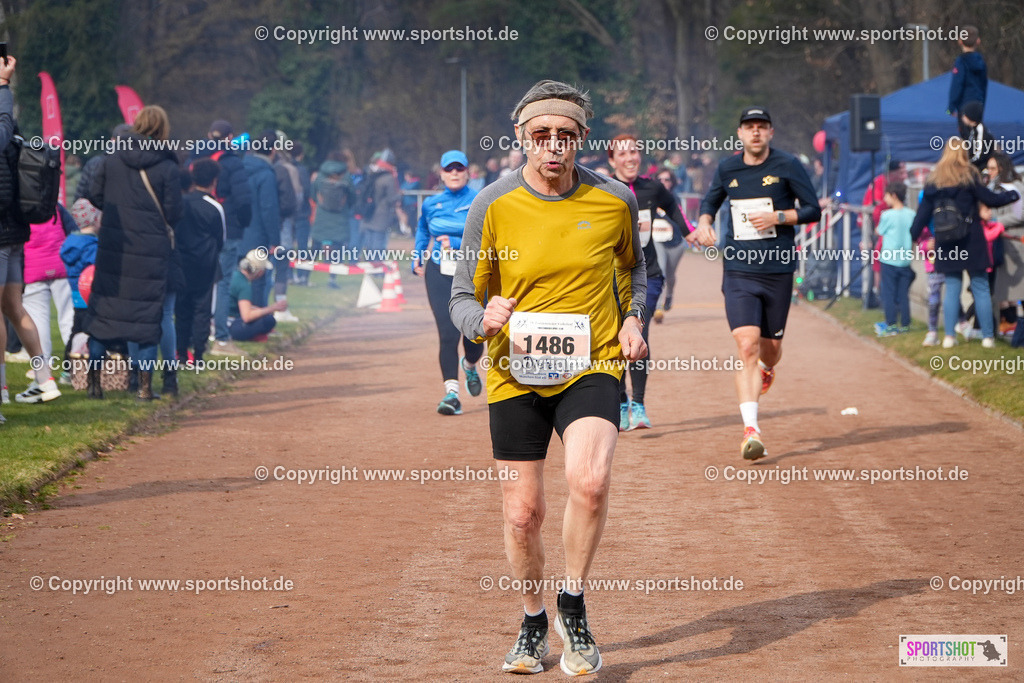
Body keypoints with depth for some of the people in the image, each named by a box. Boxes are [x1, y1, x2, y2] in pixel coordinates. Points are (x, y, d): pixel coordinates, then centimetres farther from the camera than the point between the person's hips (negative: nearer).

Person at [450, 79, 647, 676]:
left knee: (590, 481, -26)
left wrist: (633, 319, 2)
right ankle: (534, 621, 31)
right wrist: (484, 319, -21)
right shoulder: (494, 205, -5)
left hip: (593, 366, -1)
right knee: (523, 512, 4)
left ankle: (573, 607, -3)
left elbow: (634, 268, 20)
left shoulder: (615, 200, -1)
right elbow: (463, 296, 2)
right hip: (516, 375, 1)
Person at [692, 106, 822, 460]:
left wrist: (776, 217, -16)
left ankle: (767, 369, 53)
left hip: (778, 270, 0)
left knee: (771, 346, 12)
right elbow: (710, 201, 21)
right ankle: (751, 431, -18)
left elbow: (813, 209, -1)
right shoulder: (727, 169, 5)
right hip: (738, 272, 0)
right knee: (747, 347, -14)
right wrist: (704, 221, -1)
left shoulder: (787, 166, -3)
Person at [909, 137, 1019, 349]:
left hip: (946, 243, 3)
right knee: (981, 288, 3)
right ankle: (988, 336, 3)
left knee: (952, 288, 10)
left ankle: (949, 336, 4)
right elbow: (989, 199, -6)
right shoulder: (969, 175, -6)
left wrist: (913, 235, 13)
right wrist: (1013, 195, 9)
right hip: (971, 240, -3)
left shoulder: (934, 179, 5)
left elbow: (924, 211, 6)